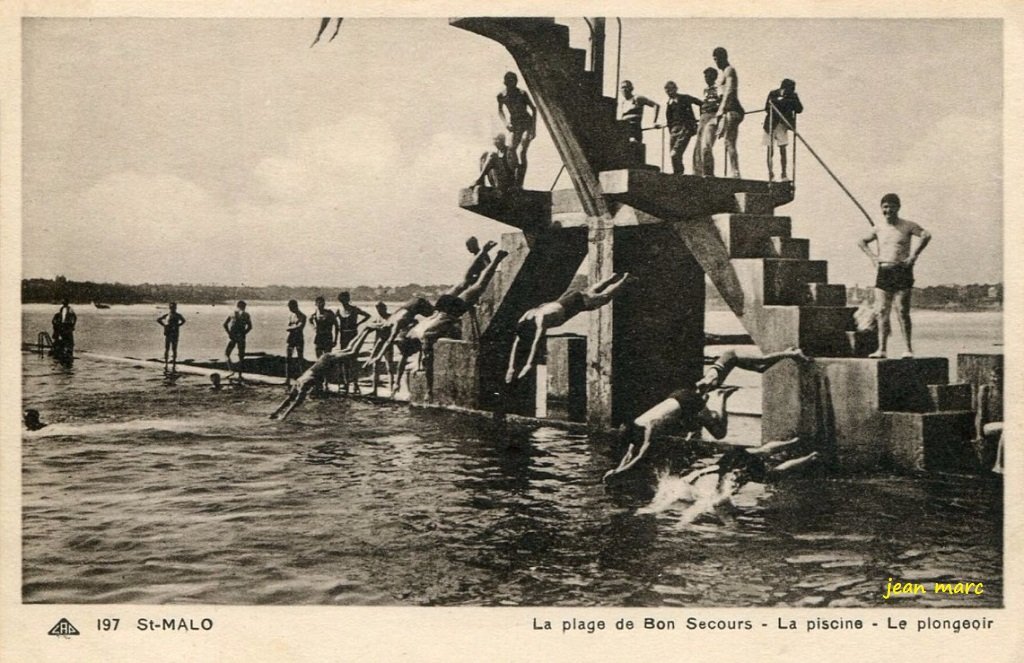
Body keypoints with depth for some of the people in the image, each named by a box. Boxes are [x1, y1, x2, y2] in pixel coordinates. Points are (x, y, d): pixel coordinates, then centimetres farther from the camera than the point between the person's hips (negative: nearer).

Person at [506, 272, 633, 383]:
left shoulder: (540, 319, -44)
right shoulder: (524, 319, -23)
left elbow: (537, 342, -53)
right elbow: (516, 343, -21)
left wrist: (529, 366, -60)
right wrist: (511, 368, -31)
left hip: (579, 301, -6)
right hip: (568, 296, 6)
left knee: (604, 296, 22)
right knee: (591, 292, 34)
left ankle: (624, 278, 48)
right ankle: (613, 277, 59)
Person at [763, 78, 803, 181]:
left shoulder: (792, 96, -4)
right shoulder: (773, 94, -10)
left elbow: (799, 109, -12)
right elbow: (767, 108, -16)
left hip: (783, 125, 1)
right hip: (771, 125, -1)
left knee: (783, 149, -2)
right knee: (770, 150, 2)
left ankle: (784, 174, 5)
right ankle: (770, 172, 12)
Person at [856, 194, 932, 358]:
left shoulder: (907, 226, 0)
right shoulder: (878, 229, 13)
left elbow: (926, 235, -12)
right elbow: (861, 241, 26)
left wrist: (913, 255, -15)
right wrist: (872, 256, 12)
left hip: (902, 271, -4)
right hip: (883, 272, 4)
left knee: (902, 312, -7)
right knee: (881, 312, -1)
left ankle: (909, 349, 0)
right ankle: (882, 349, 0)